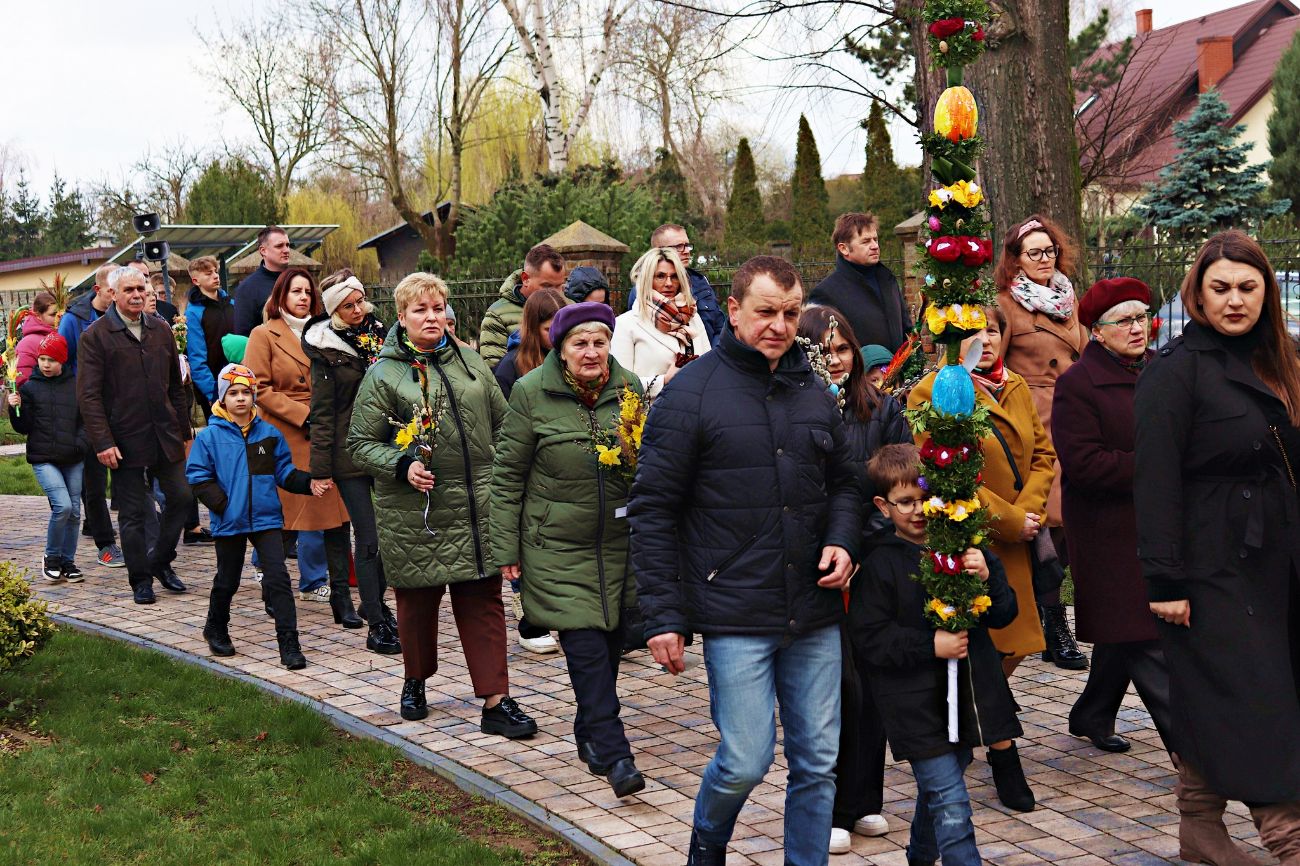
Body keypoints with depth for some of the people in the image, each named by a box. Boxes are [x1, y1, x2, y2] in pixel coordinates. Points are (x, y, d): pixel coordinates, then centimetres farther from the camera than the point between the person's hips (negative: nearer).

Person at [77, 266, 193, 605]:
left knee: (181, 497, 3)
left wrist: (184, 431, 12)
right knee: (132, 513, 3)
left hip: (165, 436, 4)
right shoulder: (96, 335, -5)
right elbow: (88, 394, -9)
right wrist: (103, 442, -16)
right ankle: (141, 580, 16)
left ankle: (160, 560, 24)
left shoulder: (161, 329, 10)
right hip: (126, 440, -4)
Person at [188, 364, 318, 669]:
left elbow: (284, 471, 6)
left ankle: (288, 642, -5)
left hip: (266, 518, 1)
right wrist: (221, 503, -14)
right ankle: (216, 629, 39)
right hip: (230, 521, -1)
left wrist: (307, 483, -11)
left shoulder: (269, 434, 3)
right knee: (227, 580, 15)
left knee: (278, 577, -7)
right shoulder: (210, 436, -4)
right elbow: (197, 476, -3)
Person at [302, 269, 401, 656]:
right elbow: (322, 415, -5)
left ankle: (375, 603, 30)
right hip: (350, 454, -5)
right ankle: (376, 627, 1)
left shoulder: (379, 333, 9)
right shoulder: (327, 350, -5)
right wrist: (320, 469, -8)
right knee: (369, 539, -5)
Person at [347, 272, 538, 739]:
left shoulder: (472, 363, 10)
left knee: (483, 601, 2)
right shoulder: (383, 375, -2)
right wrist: (403, 465, -17)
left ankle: (496, 702, 5)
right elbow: (361, 443, -2)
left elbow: (502, 426, 16)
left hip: (477, 508, 3)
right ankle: (415, 682, 35)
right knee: (418, 601, 11)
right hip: (415, 513, -3)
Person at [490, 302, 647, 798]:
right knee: (585, 645, -11)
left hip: (620, 542, 4)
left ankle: (590, 734, 31)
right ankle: (613, 755, -8)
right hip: (557, 546, -4)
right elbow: (508, 475, -3)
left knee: (611, 641, 11)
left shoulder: (628, 388, 3)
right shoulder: (532, 393, -7)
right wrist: (506, 548, -3)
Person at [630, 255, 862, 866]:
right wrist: (663, 617, -9)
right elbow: (652, 511, -6)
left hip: (815, 615, 5)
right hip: (735, 617, -5)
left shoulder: (813, 392, 10)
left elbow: (844, 481, 23)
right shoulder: (690, 395, -6)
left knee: (818, 760, 8)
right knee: (746, 761, -3)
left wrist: (842, 540, 1)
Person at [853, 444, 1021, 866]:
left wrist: (987, 577, -16)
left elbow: (1004, 613, 4)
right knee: (950, 803, -9)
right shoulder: (879, 562, -9)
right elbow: (869, 638, -12)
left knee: (937, 788, 22)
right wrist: (930, 645, -20)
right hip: (916, 702, -5)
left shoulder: (962, 546, 4)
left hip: (967, 692, 5)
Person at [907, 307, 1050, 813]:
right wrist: (1009, 519, -14)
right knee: (990, 648, -5)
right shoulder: (930, 393, -10)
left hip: (1014, 543, 7)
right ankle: (1004, 758, 9)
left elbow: (1043, 453, 12)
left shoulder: (1016, 388, 13)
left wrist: (1029, 509, -7)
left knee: (1016, 645, 7)